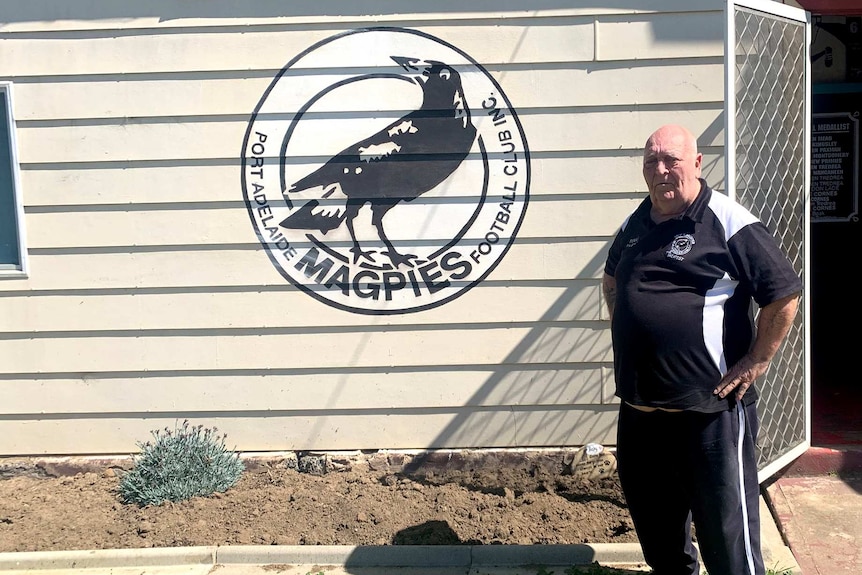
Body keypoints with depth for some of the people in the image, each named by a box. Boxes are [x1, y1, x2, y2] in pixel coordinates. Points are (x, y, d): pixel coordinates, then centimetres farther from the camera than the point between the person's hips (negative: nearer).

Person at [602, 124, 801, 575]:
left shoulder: (729, 223, -12)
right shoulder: (634, 225, 10)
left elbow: (785, 294, -11)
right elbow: (611, 279, 28)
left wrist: (756, 362, -11)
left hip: (711, 409, -7)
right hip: (638, 409, 7)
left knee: (725, 528, 2)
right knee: (653, 520, 22)